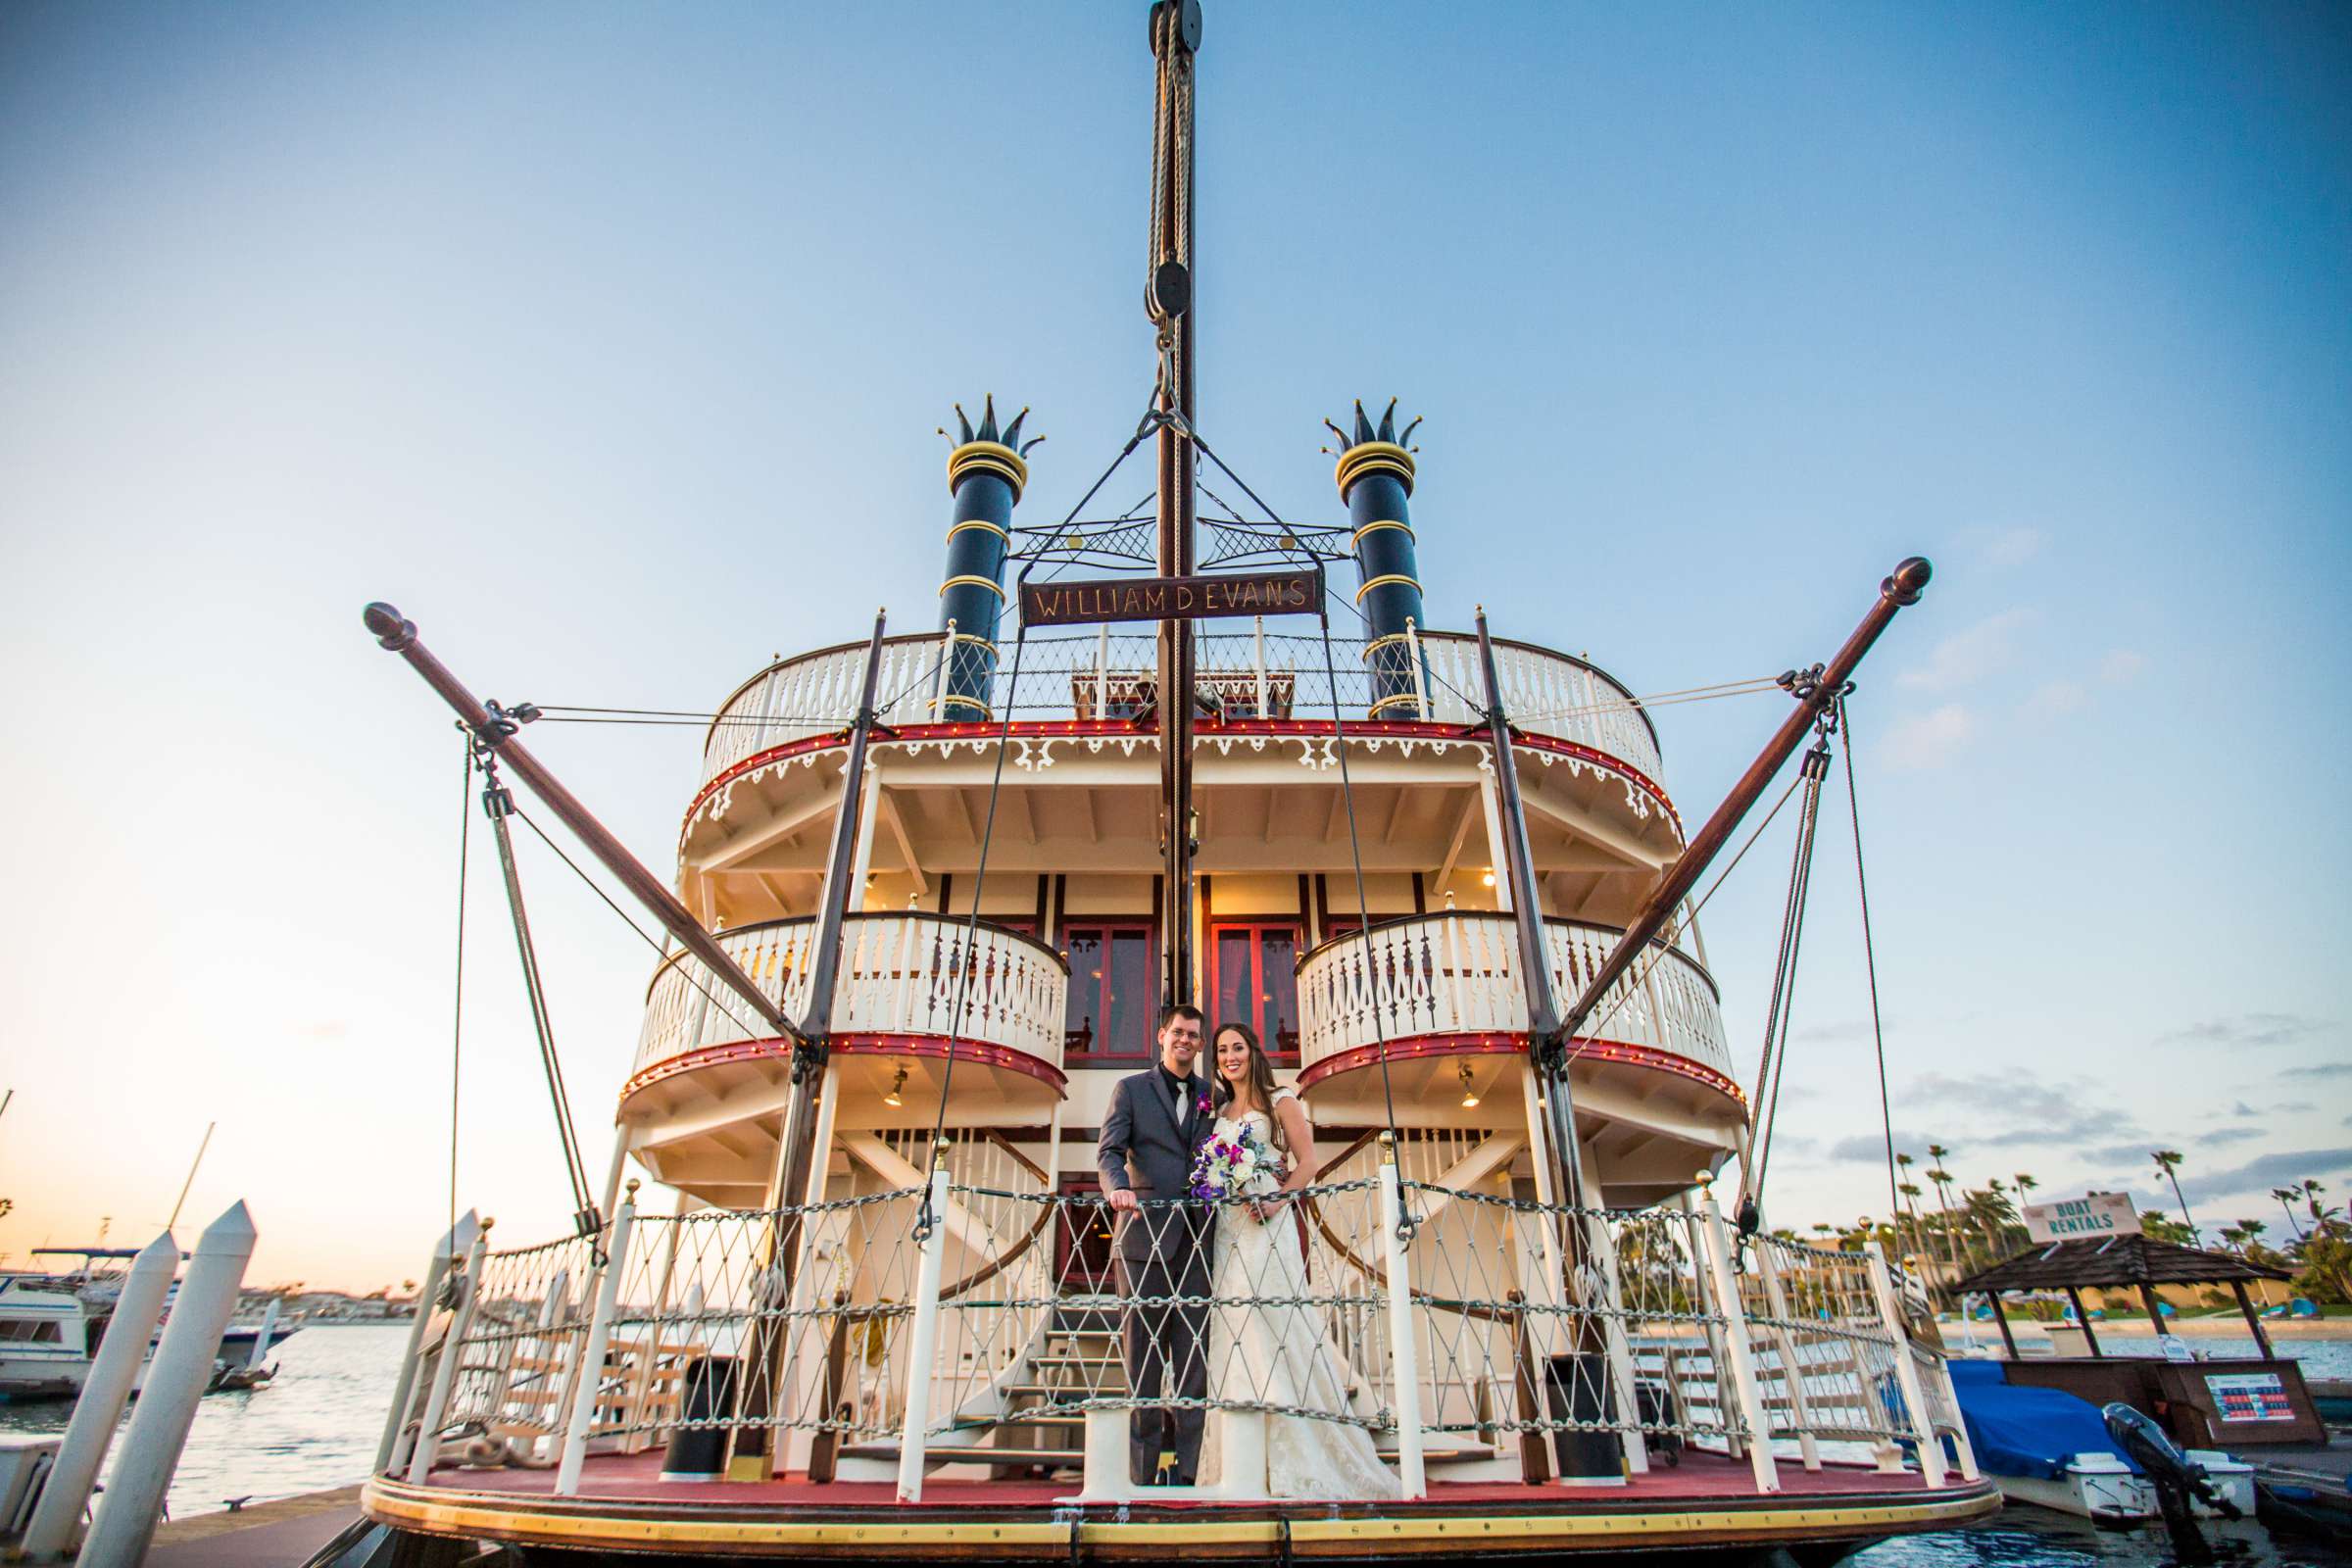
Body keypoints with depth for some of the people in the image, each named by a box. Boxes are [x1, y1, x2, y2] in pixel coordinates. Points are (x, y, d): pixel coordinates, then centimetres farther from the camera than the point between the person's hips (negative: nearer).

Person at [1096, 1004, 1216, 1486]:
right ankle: (1143, 1473, 12)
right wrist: (1118, 1187, -22)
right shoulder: (1131, 1089, 7)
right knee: (1142, 1351, 2)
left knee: (1193, 1356, 4)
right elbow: (1109, 1150, -3)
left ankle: (1184, 1471, 14)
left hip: (1197, 1240, 3)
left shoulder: (1212, 1095, 16)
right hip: (1144, 1235, -2)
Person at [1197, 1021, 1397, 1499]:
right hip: (1227, 1229, 5)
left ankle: (1296, 1462, 0)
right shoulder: (1220, 1111, 18)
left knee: (1276, 1328, -8)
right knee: (1234, 1332, 2)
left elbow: (1307, 1161, -5)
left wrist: (1276, 1200, -18)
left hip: (1267, 1224, -5)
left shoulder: (1279, 1101, 4)